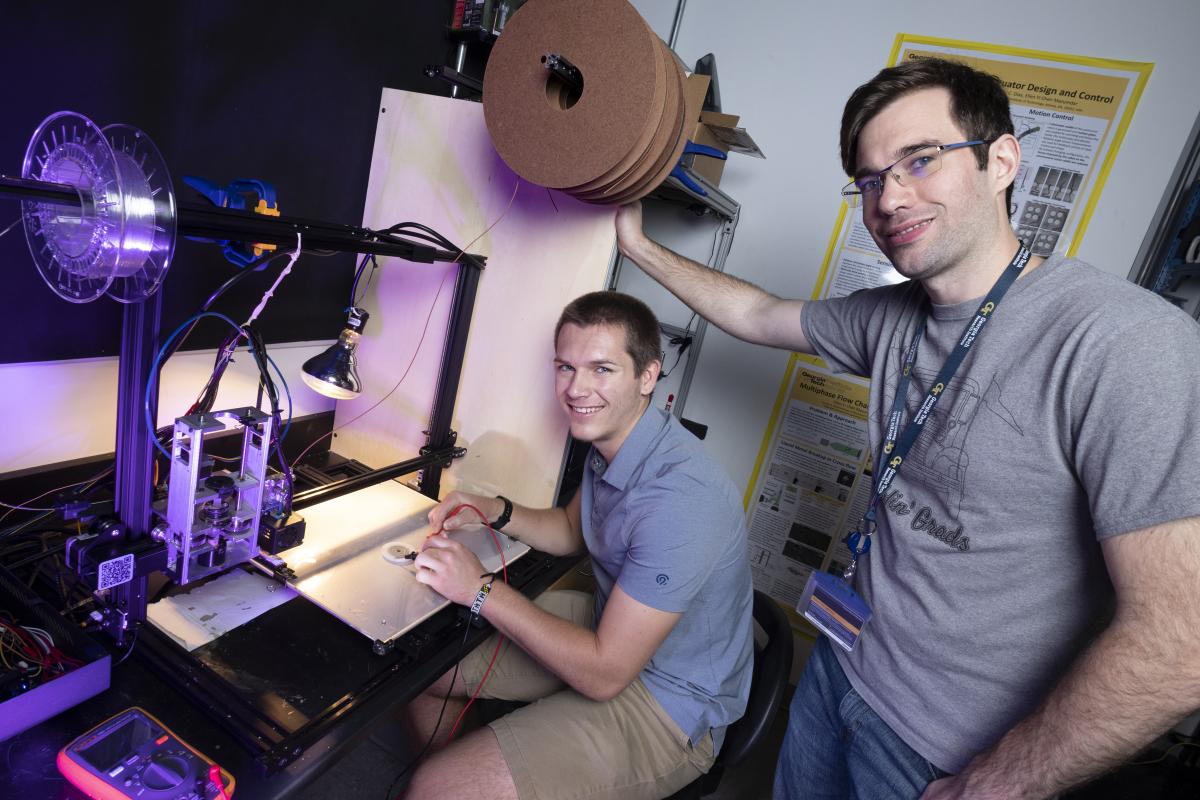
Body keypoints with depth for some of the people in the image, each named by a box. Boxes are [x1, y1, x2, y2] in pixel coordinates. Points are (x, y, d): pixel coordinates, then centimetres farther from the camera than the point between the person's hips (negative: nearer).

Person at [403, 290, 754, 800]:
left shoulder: (680, 497, -32)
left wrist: (481, 590, -24)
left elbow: (604, 673, -27)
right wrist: (495, 512, -4)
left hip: (668, 706, -8)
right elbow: (572, 531, 14)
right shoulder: (610, 439, -3)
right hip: (610, 624, 8)